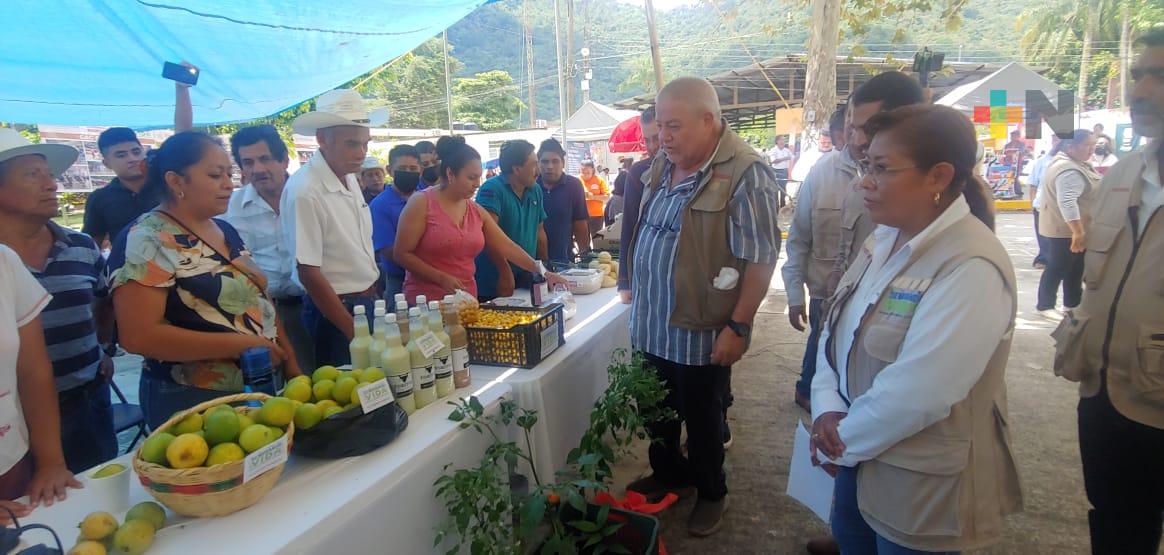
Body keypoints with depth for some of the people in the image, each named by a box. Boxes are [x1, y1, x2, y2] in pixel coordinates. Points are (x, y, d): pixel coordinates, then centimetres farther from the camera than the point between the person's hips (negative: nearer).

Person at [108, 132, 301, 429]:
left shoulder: (226, 230, 9)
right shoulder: (146, 241, -15)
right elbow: (139, 335, -22)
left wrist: (290, 362, 4)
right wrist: (240, 344, -23)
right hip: (191, 404, -8)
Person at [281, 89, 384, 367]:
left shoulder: (350, 178, 5)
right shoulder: (304, 191, -20)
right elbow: (308, 273, -20)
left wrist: (371, 300, 13)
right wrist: (354, 331, -18)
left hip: (367, 302, 8)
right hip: (334, 312, -8)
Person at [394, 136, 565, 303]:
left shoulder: (477, 211, 8)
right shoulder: (421, 203, -8)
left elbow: (507, 247, 7)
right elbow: (401, 253, -10)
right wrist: (442, 278, -18)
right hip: (426, 302, -5)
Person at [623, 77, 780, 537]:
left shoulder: (745, 173, -19)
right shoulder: (662, 165, 5)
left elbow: (760, 258, -19)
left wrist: (738, 326, -20)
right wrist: (636, 288, 16)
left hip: (700, 332, -7)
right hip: (649, 325, 7)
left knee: (702, 420, 13)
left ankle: (711, 492, 37)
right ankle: (668, 473, 46)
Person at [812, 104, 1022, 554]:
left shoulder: (972, 268, -24)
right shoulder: (885, 240, 2)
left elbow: (914, 393, -28)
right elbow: (836, 329, 4)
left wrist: (838, 443, -14)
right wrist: (827, 409, -10)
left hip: (922, 490, -7)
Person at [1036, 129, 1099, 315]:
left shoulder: (1067, 162, 11)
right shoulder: (1070, 171, -23)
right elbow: (1067, 202, -32)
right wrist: (1078, 232, -34)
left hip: (1068, 227, 11)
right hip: (1065, 230, -11)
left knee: (1075, 267, 16)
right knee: (1058, 268, -2)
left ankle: (1072, 303, 24)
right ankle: (1045, 305, 7)